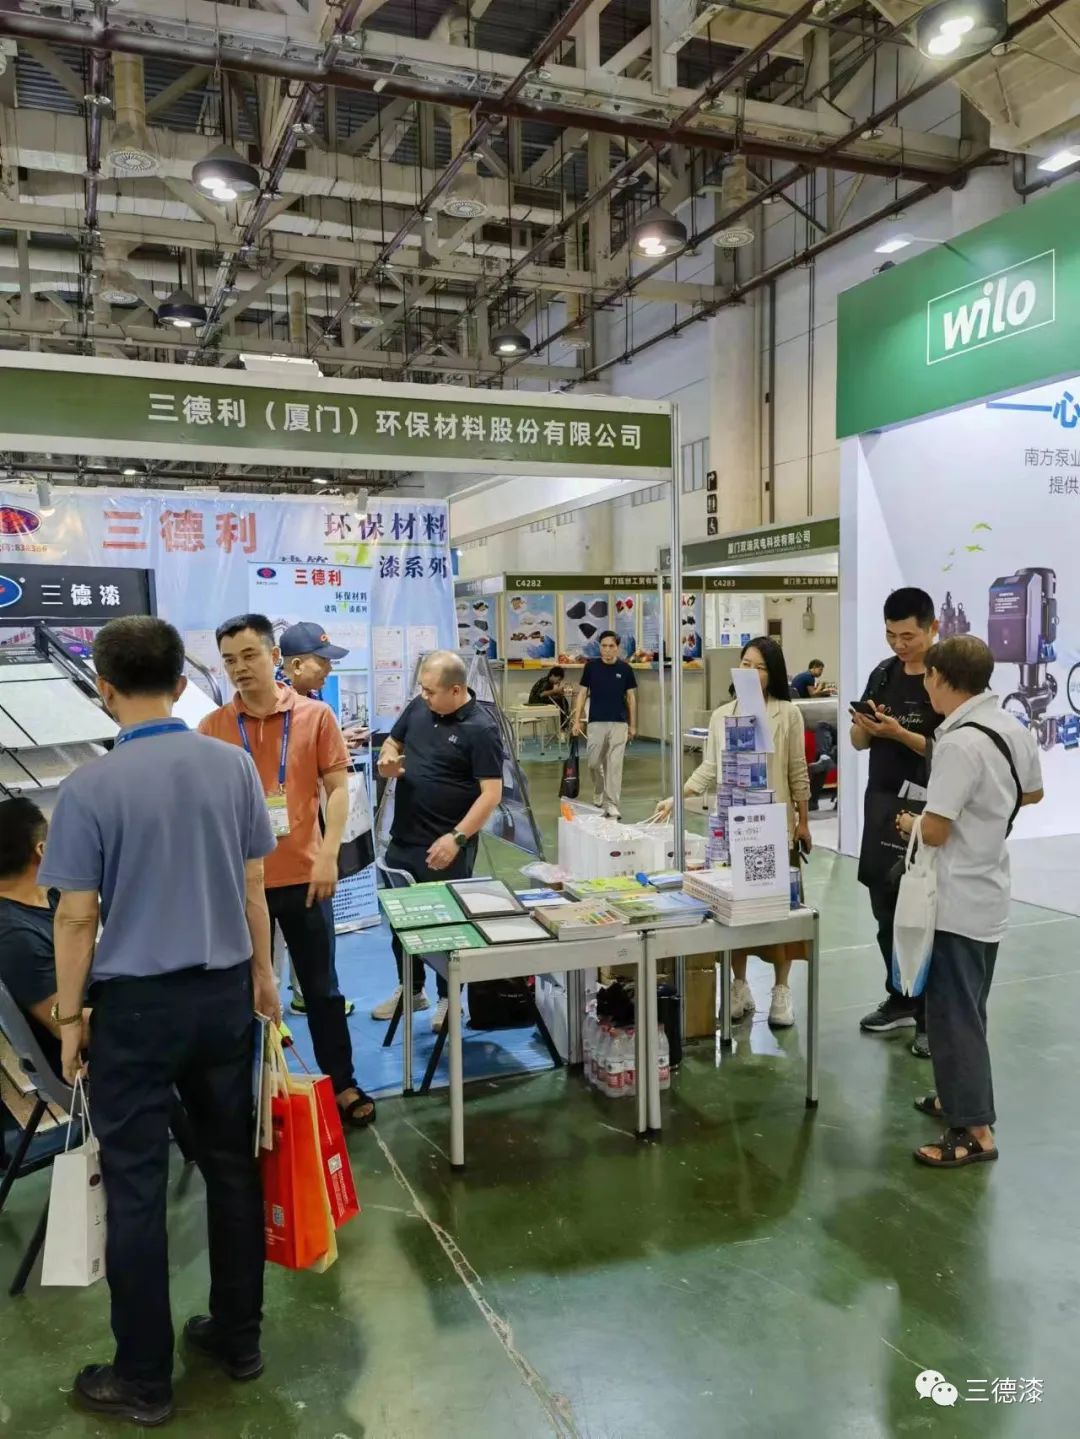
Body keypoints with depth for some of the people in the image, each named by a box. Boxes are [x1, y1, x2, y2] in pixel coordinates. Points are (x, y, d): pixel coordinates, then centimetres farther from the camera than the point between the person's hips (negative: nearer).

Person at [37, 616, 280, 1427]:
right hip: (224, 993, 4)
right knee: (233, 1167, 16)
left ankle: (144, 1379, 24)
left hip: (136, 1005, -4)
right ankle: (239, 1338, 33)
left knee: (136, 1190, 10)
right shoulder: (234, 767, -4)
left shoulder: (91, 786, -15)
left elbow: (78, 918, -10)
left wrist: (70, 1016, 3)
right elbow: (253, 888, 3)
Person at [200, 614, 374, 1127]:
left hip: (303, 876, -1)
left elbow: (337, 787, -2)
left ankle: (343, 1085, 26)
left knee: (321, 986, 12)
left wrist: (328, 856, -11)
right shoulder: (212, 727, 1)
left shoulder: (315, 716, -2)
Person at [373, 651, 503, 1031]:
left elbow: (491, 793, -18)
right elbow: (391, 744, 16)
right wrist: (387, 762, -8)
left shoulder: (481, 729, -17)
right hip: (402, 839, 7)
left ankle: (448, 998, 27)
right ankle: (411, 989, 37)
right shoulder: (417, 707, 2)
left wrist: (456, 838, -24)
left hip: (445, 846, -7)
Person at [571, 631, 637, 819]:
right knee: (594, 763, 8)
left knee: (614, 765, -3)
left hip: (619, 723, -1)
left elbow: (631, 697, 5)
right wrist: (577, 720, -3)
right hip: (596, 723, 1)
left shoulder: (624, 668, 0)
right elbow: (582, 693, 4)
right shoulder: (591, 666, 0)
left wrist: (633, 725, 3)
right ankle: (598, 794, 34)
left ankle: (611, 804, 0)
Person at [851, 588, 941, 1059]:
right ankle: (901, 999, 29)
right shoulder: (883, 673, 9)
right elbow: (859, 742, 12)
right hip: (881, 804, 6)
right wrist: (864, 726, -9)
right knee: (886, 910, 14)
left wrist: (899, 733, -24)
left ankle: (933, 1016, 13)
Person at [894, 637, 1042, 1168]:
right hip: (989, 895, 9)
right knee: (968, 1008, 21)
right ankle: (960, 1096, 35)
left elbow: (935, 832, -23)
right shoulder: (1015, 729, 3)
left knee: (952, 1014, 1)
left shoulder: (960, 743, -25)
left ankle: (975, 1130, 9)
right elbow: (1032, 793, 19)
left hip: (956, 902, -9)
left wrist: (909, 823, -4)